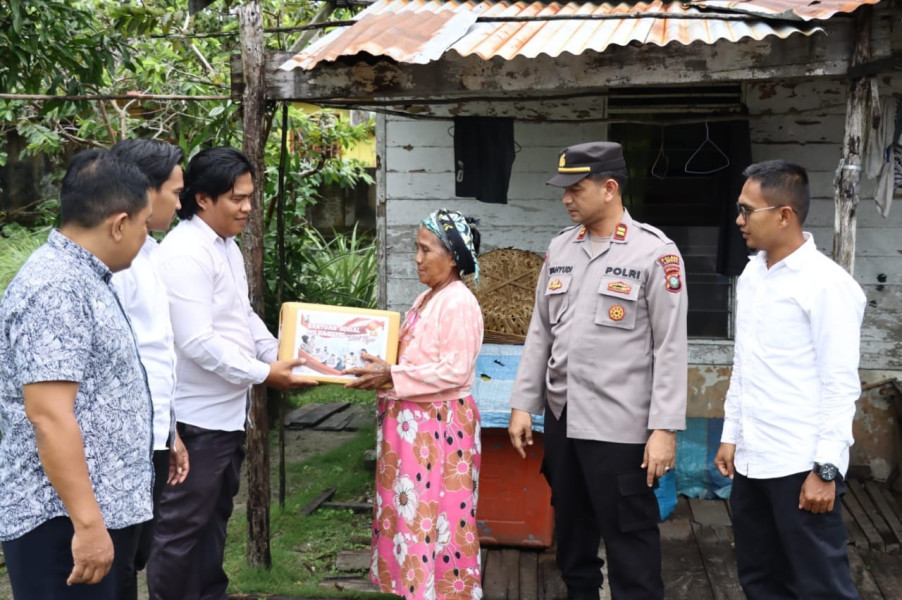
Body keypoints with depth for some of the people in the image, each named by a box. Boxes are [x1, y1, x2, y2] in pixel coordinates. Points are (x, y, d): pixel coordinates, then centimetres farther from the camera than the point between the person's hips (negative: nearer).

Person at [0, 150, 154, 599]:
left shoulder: (81, 277, 13)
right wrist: (87, 522, -25)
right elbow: (49, 417, -25)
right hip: (66, 519, -10)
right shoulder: (54, 289, -20)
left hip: (107, 506, 10)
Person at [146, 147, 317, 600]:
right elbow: (197, 343, -26)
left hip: (229, 408, 10)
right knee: (182, 523, 1)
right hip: (198, 415, -10)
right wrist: (264, 374, -19)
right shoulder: (184, 253, -21)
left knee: (215, 514, 20)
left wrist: (282, 357, 6)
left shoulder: (228, 246, 10)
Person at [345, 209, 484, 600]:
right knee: (407, 508, 14)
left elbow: (455, 372, -21)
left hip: (439, 425, -9)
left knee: (434, 514, -1)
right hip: (410, 423, 9)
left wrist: (391, 375, -21)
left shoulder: (459, 303, -15)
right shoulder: (426, 299, 13)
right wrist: (379, 371, 0)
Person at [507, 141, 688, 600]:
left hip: (619, 424, -6)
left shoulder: (655, 252, -9)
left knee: (628, 536, 3)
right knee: (571, 527, 19)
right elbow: (540, 331, 12)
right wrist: (523, 404, 8)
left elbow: (670, 348, -10)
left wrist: (664, 428, -14)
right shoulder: (560, 248, 7)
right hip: (561, 417, 6)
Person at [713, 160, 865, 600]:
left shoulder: (826, 284, -13)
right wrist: (730, 435, 14)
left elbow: (841, 385, -14)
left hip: (800, 465, -8)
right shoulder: (751, 274, 10)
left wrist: (825, 469, -16)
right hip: (751, 459, 8)